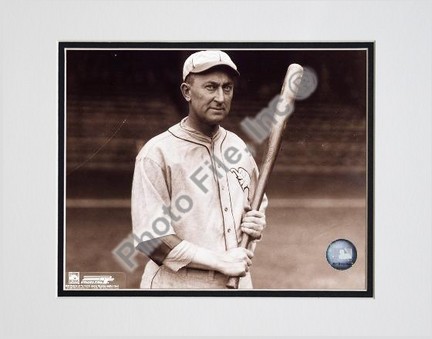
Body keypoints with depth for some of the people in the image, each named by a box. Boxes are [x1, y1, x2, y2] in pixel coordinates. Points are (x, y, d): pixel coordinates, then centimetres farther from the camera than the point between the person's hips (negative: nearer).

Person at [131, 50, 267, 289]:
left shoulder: (238, 148, 6)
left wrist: (257, 225, -3)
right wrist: (221, 261, -17)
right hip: (179, 283, -5)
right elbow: (150, 237, -17)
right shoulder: (157, 153, -13)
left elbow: (258, 205, 19)